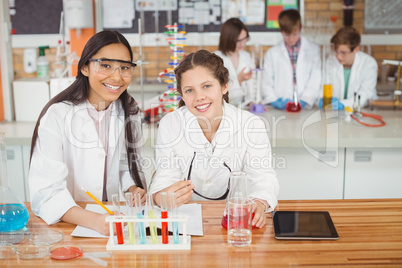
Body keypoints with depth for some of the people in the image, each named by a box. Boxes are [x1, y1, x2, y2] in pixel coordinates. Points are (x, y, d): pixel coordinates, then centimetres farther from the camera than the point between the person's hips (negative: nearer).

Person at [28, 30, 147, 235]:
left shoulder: (129, 112, 4)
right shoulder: (57, 115, -14)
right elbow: (45, 192, -21)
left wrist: (133, 189, -5)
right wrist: (94, 220, -35)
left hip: (114, 217, 4)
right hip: (67, 225, -4)